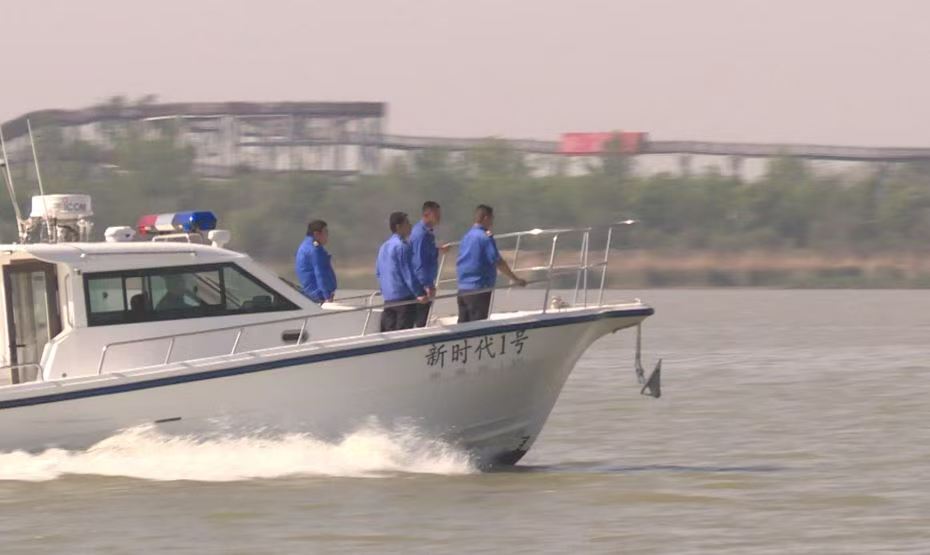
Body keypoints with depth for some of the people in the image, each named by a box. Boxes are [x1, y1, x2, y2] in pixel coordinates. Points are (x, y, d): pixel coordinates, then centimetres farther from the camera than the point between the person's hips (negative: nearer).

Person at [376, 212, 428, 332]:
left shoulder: (384, 247, 15)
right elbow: (408, 273, -17)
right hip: (404, 296, -8)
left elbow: (378, 272, 22)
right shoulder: (402, 246, -13)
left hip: (388, 298, 8)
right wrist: (419, 293, -16)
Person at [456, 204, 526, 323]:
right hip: (479, 290, -8)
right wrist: (516, 279, -9)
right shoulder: (485, 238, -13)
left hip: (463, 288, 8)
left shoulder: (467, 237, 13)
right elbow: (498, 262, -14)